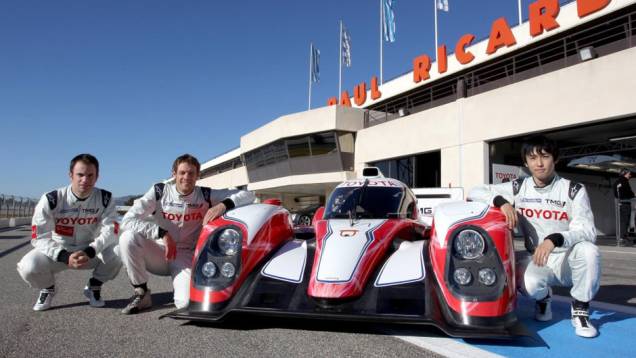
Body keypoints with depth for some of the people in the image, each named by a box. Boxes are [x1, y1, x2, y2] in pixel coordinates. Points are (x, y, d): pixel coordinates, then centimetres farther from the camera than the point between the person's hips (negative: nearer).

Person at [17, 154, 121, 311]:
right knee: (28, 267, -28)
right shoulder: (51, 199, -17)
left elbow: (110, 231, -19)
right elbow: (39, 237, -19)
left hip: (91, 250, 1)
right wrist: (65, 257, -35)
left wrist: (89, 252, -37)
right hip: (58, 251, 0)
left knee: (117, 255, -28)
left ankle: (94, 286, 4)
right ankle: (48, 289, 9)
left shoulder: (105, 198, -13)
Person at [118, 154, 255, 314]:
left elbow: (248, 196, -14)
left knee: (187, 302, -26)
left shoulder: (205, 195, -9)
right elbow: (127, 221, -17)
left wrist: (223, 205, -34)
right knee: (128, 237, -28)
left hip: (185, 257, -1)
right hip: (157, 252, 1)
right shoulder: (159, 191, -9)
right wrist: (162, 233, -28)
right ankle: (142, 293, -8)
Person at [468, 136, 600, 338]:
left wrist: (554, 239, -33)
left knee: (589, 250, -34)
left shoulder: (574, 190, -5)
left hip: (570, 260, 0)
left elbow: (587, 231, -14)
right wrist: (501, 201, -23)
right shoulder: (518, 188, -1)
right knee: (528, 284, -33)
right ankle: (543, 297, 8)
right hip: (538, 261, 0)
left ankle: (580, 310, -8)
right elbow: (475, 193, -3)